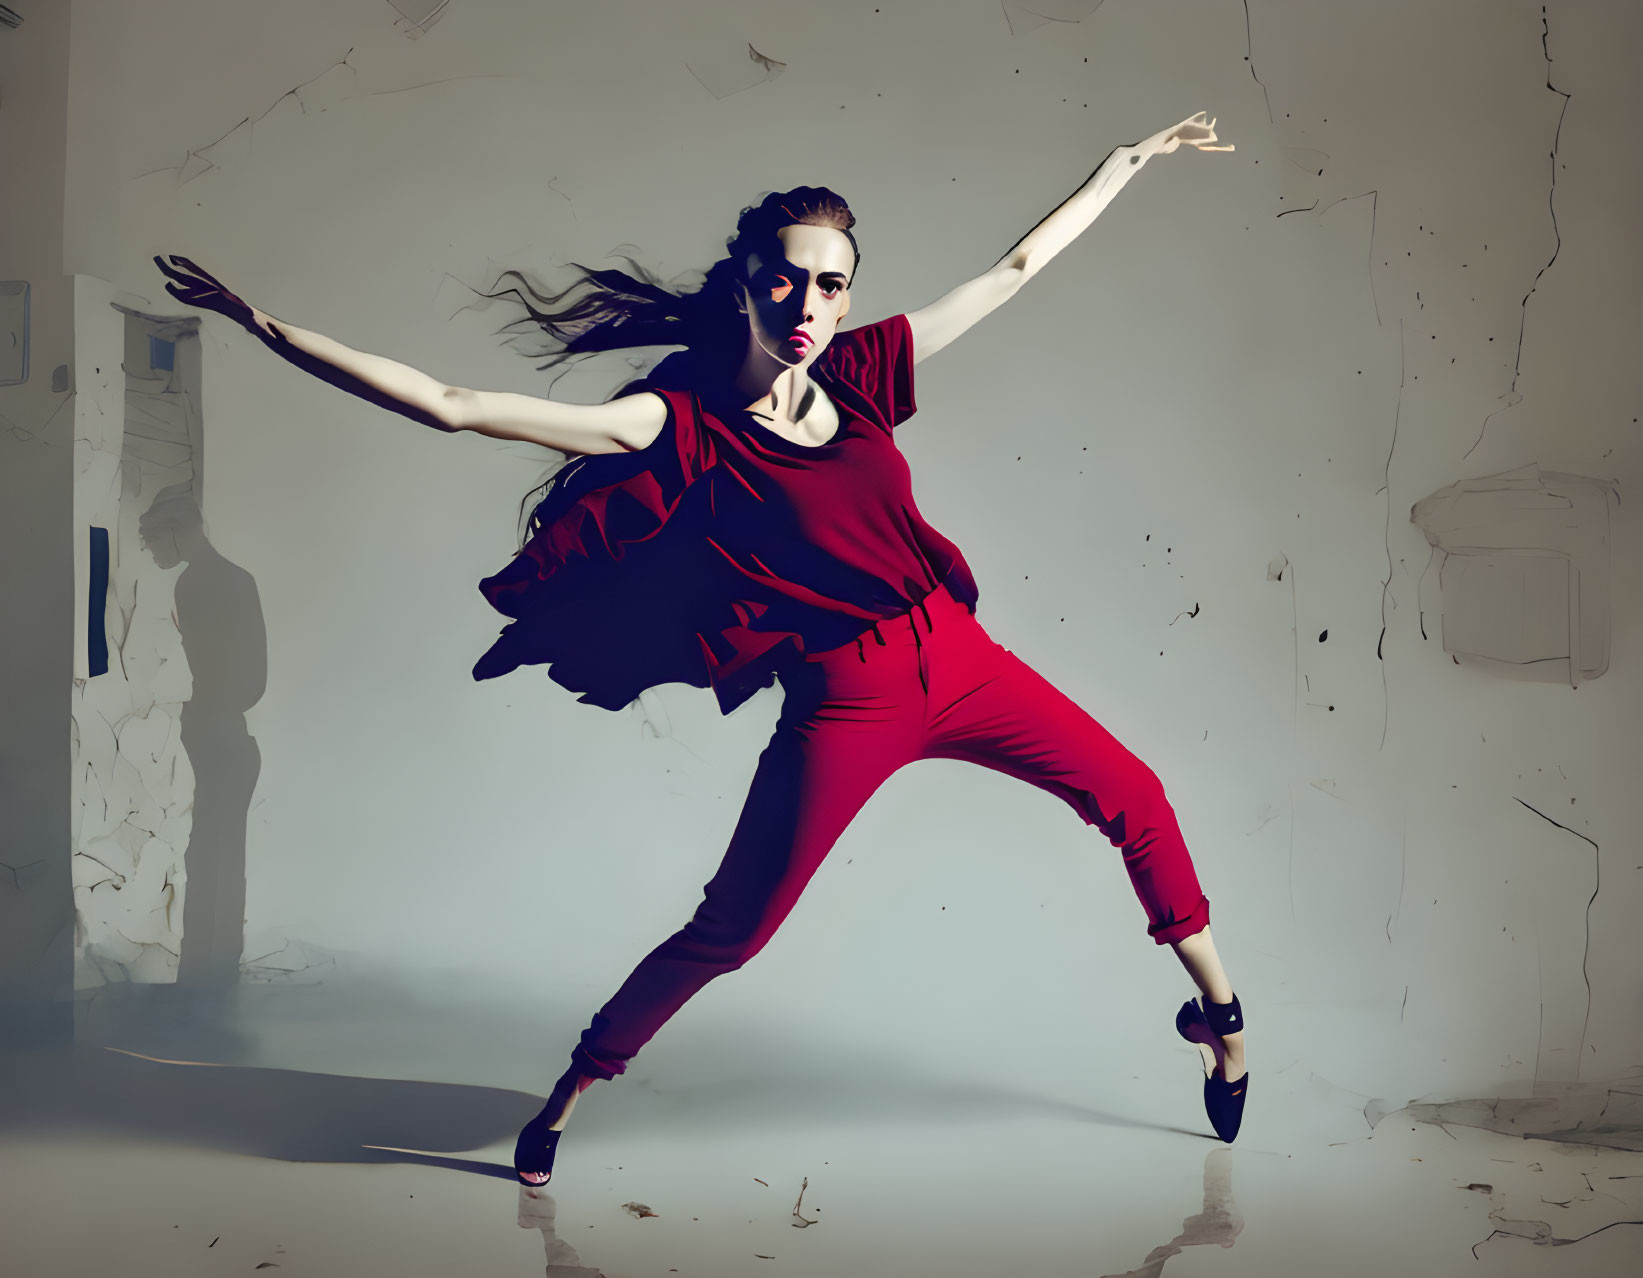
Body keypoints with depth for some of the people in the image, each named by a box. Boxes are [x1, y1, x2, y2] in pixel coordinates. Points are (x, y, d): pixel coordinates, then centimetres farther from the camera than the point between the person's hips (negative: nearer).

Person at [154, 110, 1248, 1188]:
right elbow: (453, 406, -19)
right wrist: (266, 326, -21)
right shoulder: (683, 424, -15)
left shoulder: (860, 370, -1)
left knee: (1130, 794, 14)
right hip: (841, 706, -5)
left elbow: (1012, 272, 11)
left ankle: (1218, 1009, 37)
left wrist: (1127, 162, 18)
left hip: (956, 658, 6)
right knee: (731, 930, 3)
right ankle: (567, 1096, 26)